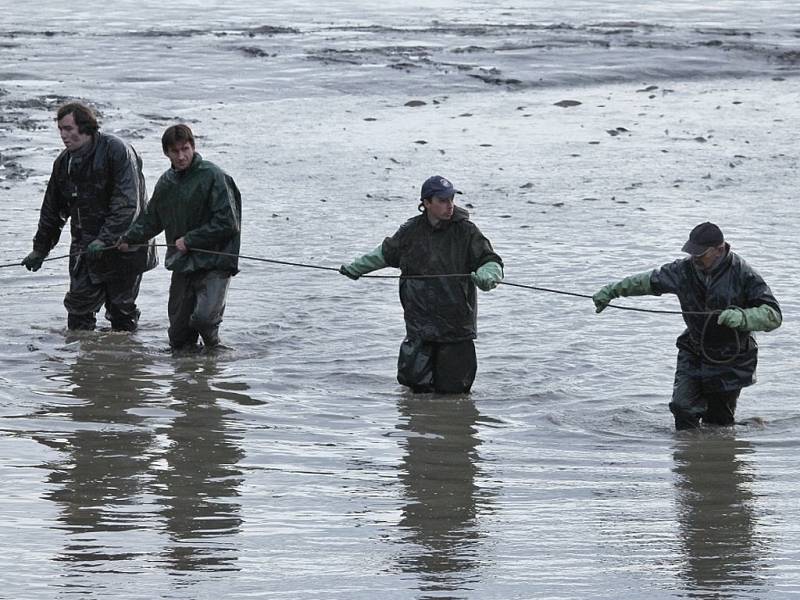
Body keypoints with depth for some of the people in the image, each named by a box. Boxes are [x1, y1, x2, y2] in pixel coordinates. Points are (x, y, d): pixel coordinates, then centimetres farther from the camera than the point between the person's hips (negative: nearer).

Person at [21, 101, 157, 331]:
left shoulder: (117, 151, -15)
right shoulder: (64, 162, 6)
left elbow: (127, 203, -21)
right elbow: (52, 209, 18)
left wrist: (105, 239, -27)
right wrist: (40, 249, 18)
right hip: (85, 247, 5)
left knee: (121, 309, 3)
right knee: (79, 305, -1)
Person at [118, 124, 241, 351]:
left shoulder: (213, 176, -10)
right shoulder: (167, 182, 10)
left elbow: (227, 223, -14)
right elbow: (151, 219, 25)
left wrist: (189, 240, -13)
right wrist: (128, 239, 11)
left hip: (215, 262, -6)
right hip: (182, 264, 6)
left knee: (203, 316, -23)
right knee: (178, 335, 4)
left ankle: (213, 348, 4)